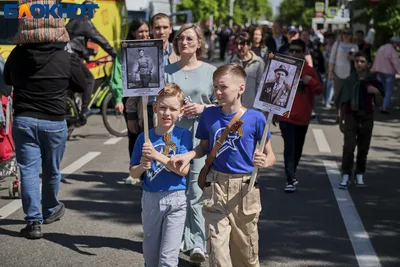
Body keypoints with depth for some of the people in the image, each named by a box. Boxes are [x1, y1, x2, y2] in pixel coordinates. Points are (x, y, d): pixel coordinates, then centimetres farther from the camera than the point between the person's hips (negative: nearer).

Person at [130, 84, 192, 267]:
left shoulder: (183, 135, -6)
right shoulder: (144, 138, 0)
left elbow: (183, 169, -16)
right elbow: (133, 173, 6)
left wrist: (157, 155, -24)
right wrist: (142, 166, -16)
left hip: (175, 199, -3)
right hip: (150, 199, 3)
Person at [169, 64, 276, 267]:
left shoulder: (255, 118, -8)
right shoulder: (209, 115, 1)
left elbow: (270, 155, -3)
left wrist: (264, 162, -25)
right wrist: (189, 155, -4)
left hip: (245, 189, -1)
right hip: (215, 188, 2)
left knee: (246, 251, 12)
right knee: (217, 249, -1)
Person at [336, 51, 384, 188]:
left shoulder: (373, 81, 0)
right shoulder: (349, 81, 0)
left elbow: (379, 103, 2)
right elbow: (343, 102, 5)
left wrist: (377, 92, -17)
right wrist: (341, 120, 4)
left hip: (366, 118, 1)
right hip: (351, 117, -1)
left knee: (363, 149, 8)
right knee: (348, 147, -11)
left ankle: (360, 175, 22)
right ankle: (346, 176, -6)